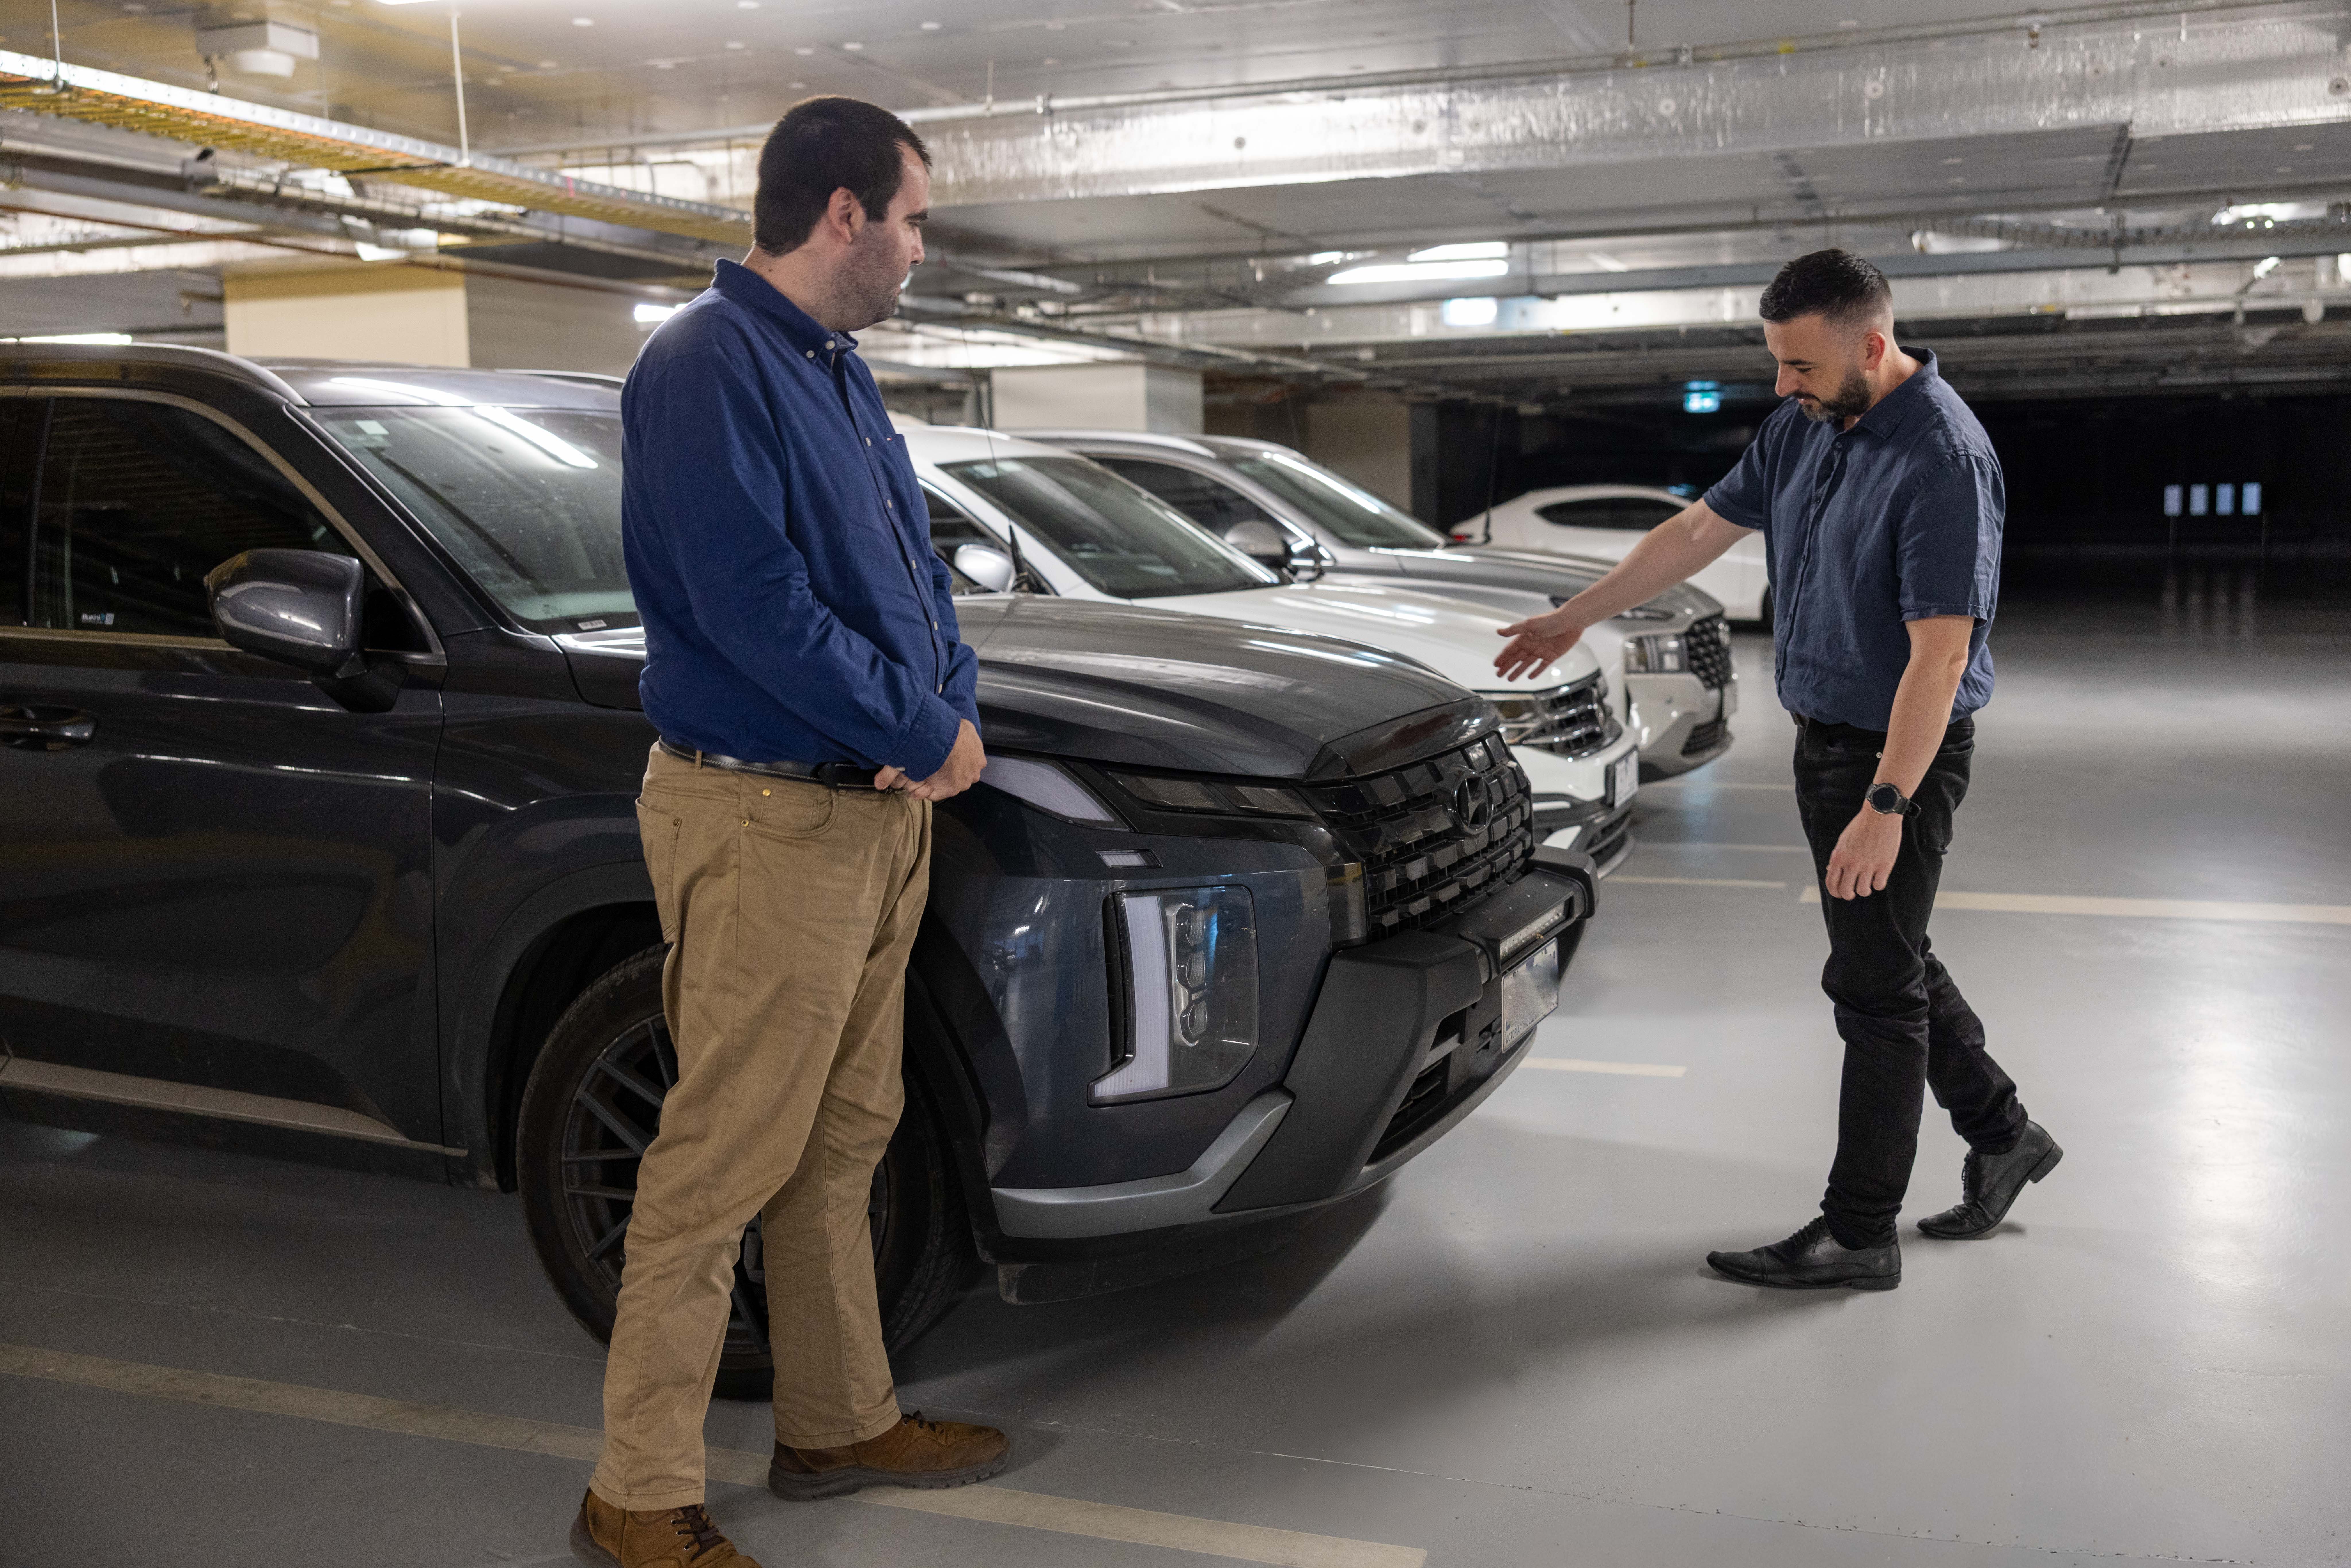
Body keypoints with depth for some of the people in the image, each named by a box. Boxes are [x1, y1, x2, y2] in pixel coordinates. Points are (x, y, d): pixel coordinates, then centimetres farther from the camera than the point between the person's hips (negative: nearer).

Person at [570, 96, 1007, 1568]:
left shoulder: (837, 370, 16)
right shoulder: (708, 368, -14)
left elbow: (915, 562, 17)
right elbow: (753, 605, -22)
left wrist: (955, 712, -2)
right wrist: (928, 734, -14)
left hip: (879, 809, 10)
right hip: (767, 819, -10)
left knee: (844, 1139, 17)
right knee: (725, 1159, -3)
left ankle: (841, 1421, 32)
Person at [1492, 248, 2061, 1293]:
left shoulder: (1943, 459, -23)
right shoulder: (1803, 425, 4)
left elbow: (1940, 653, -27)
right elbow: (1702, 530, 13)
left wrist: (1885, 806, -29)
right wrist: (1576, 619, 16)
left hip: (1900, 751, -9)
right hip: (1823, 734, 9)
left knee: (1876, 983, -1)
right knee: (1889, 958, 19)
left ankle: (1859, 1234, 10)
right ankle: (2001, 1135, 37)